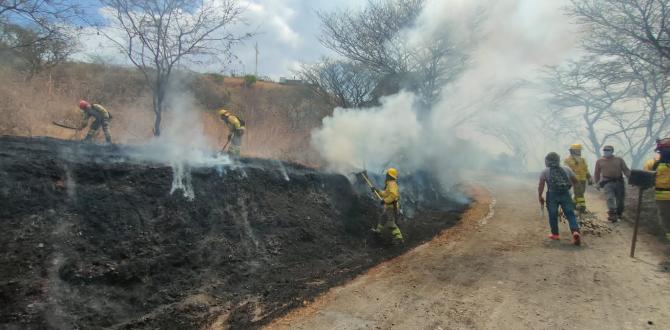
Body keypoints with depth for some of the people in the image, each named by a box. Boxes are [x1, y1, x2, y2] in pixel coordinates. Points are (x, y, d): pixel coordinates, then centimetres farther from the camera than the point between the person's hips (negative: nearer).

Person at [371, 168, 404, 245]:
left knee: (391, 223, -11)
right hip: (389, 207, 10)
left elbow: (393, 195, -31)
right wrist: (377, 190, 25)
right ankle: (379, 230, 48)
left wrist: (385, 200, -24)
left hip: (391, 207, -10)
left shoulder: (392, 184, -17)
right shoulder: (390, 184, 15)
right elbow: (385, 194, 27)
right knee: (383, 218, 27)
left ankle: (398, 238, -12)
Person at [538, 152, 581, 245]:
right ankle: (575, 231, -18)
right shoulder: (566, 169, 19)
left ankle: (555, 234, 20)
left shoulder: (545, 171, 9)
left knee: (553, 215, 12)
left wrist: (540, 197, 6)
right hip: (566, 194, 2)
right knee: (570, 214, 3)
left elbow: (541, 185, 0)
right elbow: (575, 181, 27)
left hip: (552, 195, -2)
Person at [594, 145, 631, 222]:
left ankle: (619, 214, 27)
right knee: (610, 198, -16)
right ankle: (612, 215, -18)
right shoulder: (600, 161, 8)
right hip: (608, 182, -2)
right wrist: (597, 183, 13)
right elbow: (597, 173, 15)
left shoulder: (619, 160, 8)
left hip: (619, 182, 2)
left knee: (620, 199, 8)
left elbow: (626, 170, 4)